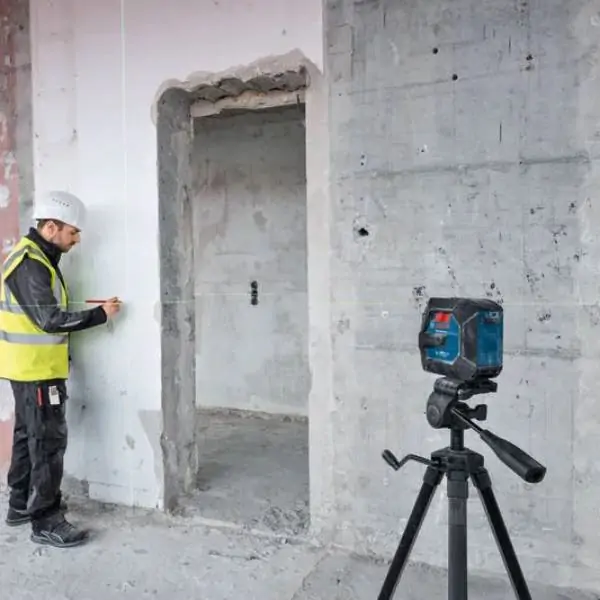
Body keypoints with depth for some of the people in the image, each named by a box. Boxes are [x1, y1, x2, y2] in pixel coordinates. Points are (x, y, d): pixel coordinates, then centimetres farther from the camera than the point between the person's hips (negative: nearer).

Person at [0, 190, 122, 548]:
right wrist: (100, 315, -18)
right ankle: (46, 521, 6)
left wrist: (91, 314, 5)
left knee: (29, 436, 18)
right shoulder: (30, 263, -20)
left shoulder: (35, 257, 12)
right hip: (36, 369, -10)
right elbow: (50, 319, -24)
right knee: (49, 441, -4)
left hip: (33, 367, 10)